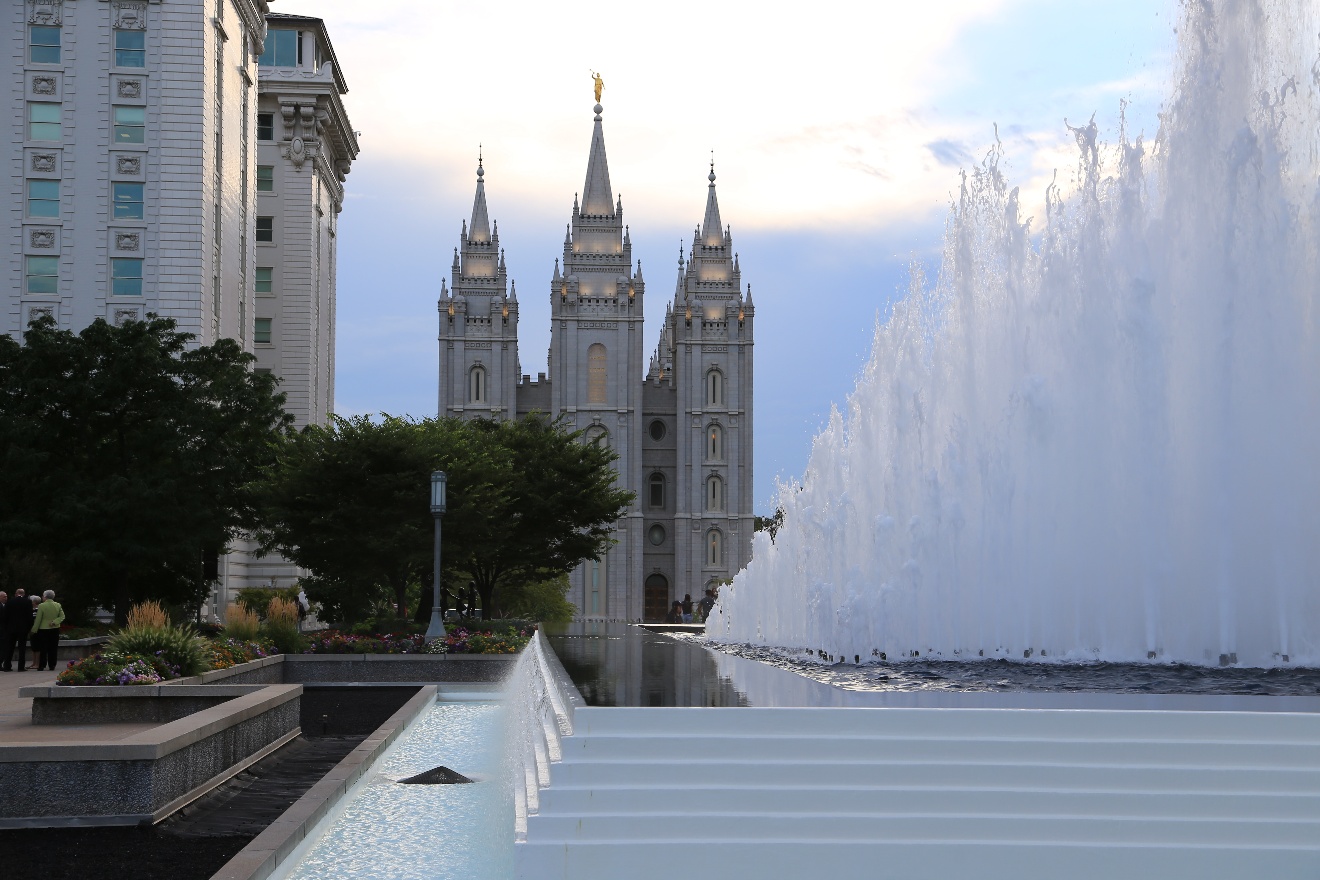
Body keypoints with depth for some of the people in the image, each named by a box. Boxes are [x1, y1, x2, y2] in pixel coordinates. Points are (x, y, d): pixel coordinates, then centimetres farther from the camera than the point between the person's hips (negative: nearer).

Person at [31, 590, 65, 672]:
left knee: (43, 649, 3)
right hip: (55, 629, 3)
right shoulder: (58, 605, 2)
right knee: (53, 648, 7)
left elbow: (38, 619, -8)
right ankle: (52, 665, 6)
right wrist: (55, 622, -9)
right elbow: (62, 616, -2)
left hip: (43, 629, -3)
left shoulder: (41, 606, -11)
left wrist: (34, 630, 0)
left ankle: (42, 665, 3)